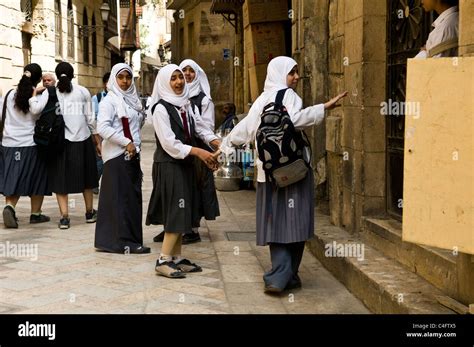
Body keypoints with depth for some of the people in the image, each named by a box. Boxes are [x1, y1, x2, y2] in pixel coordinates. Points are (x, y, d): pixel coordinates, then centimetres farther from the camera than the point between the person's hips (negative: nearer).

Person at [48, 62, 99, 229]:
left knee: (61, 178, 5)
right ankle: (90, 212, 26)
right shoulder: (83, 92, 2)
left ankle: (64, 217, 0)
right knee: (85, 176, 15)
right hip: (82, 139, 1)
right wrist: (96, 138, 12)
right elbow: (90, 118, 2)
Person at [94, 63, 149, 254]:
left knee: (133, 197, 8)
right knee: (120, 197, -5)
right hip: (117, 155, -7)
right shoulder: (109, 100, -7)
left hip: (132, 155, 7)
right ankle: (123, 241, 0)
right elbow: (103, 128, -17)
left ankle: (131, 239, 15)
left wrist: (136, 144, 10)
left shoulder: (133, 100, 15)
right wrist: (127, 142, -16)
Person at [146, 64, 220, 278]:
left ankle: (176, 258, 15)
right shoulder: (161, 108, -12)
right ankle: (163, 260, -6)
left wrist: (216, 142, -10)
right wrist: (198, 152, -20)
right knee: (176, 213, -11)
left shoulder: (186, 105, 12)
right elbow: (169, 143, -17)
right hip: (168, 166, -8)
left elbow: (200, 127, 9)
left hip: (185, 164, 8)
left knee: (182, 213, 9)